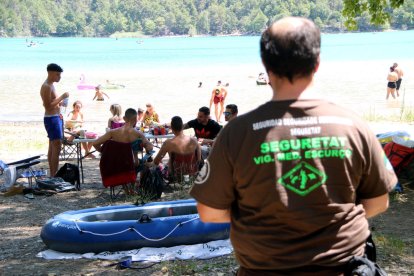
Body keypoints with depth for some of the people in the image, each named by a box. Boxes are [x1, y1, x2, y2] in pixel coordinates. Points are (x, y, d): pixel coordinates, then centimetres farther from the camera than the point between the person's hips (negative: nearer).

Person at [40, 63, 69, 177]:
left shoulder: (50, 85, 15)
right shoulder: (46, 87, -16)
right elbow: (48, 106, -22)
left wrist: (61, 102, 10)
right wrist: (62, 97, -19)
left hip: (56, 117, 10)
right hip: (51, 119, -10)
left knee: (52, 147, 13)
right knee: (57, 146, -14)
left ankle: (52, 174, 19)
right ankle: (54, 175, -15)